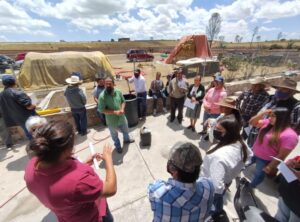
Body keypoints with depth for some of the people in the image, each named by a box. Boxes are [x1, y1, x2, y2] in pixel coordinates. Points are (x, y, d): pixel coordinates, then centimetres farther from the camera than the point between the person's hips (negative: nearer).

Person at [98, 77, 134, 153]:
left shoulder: (118, 92, -9)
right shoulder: (102, 96, -22)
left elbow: (123, 101, 4)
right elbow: (102, 110, -21)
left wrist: (122, 109, -16)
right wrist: (115, 112, -26)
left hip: (122, 117, 4)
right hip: (112, 121, -3)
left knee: (125, 130, 27)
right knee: (114, 135, 21)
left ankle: (127, 139, 59)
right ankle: (118, 146, 48)